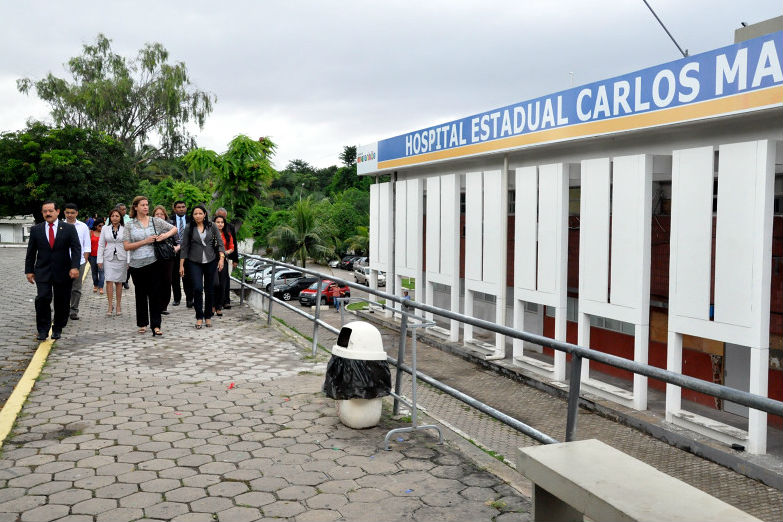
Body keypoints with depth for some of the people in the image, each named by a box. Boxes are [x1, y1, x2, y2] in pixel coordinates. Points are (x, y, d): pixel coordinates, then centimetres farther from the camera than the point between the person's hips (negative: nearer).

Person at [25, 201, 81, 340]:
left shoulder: (69, 228, 2)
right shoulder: (36, 230, 8)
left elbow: (76, 248, -4)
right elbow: (31, 252, 11)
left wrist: (74, 267, -16)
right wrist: (29, 270, 6)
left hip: (63, 272, 0)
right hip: (42, 272, 1)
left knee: (62, 302, 4)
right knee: (42, 298, -12)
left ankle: (57, 329, 20)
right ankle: (43, 329, -1)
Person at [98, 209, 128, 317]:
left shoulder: (125, 229, 1)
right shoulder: (105, 229, 6)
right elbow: (101, 245, 8)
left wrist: (129, 261, -6)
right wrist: (100, 259, 3)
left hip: (121, 258, -1)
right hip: (109, 258, 1)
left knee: (119, 282, 5)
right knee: (109, 281, -8)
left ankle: (118, 306, 15)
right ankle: (110, 306, -4)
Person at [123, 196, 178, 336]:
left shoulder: (155, 221, 5)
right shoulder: (130, 225, 3)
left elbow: (174, 229, 12)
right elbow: (126, 246, -5)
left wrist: (166, 235, -8)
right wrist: (145, 241, -12)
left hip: (154, 263, 0)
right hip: (137, 265, 1)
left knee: (155, 294, -4)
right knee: (141, 295, 12)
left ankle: (156, 325, -2)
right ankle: (143, 324, 24)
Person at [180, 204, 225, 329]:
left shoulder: (212, 227, 3)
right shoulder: (189, 228, 1)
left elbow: (220, 243, 3)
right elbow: (184, 247, 3)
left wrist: (221, 258, -11)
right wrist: (181, 265, 0)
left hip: (210, 261, 1)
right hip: (195, 262, -1)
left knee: (209, 290, 5)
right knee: (197, 288, -14)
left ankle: (208, 316, 20)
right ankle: (199, 317, -1)